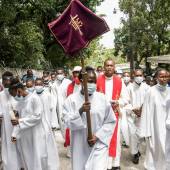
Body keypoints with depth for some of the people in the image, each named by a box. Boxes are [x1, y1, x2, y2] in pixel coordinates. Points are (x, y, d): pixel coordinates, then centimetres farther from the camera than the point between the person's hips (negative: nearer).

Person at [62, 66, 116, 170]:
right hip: (80, 146, 1)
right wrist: (80, 111, -24)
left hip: (99, 144, 0)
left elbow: (111, 121, 2)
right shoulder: (72, 99, -3)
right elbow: (67, 121, -9)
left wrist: (98, 136, -9)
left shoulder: (102, 98, -2)